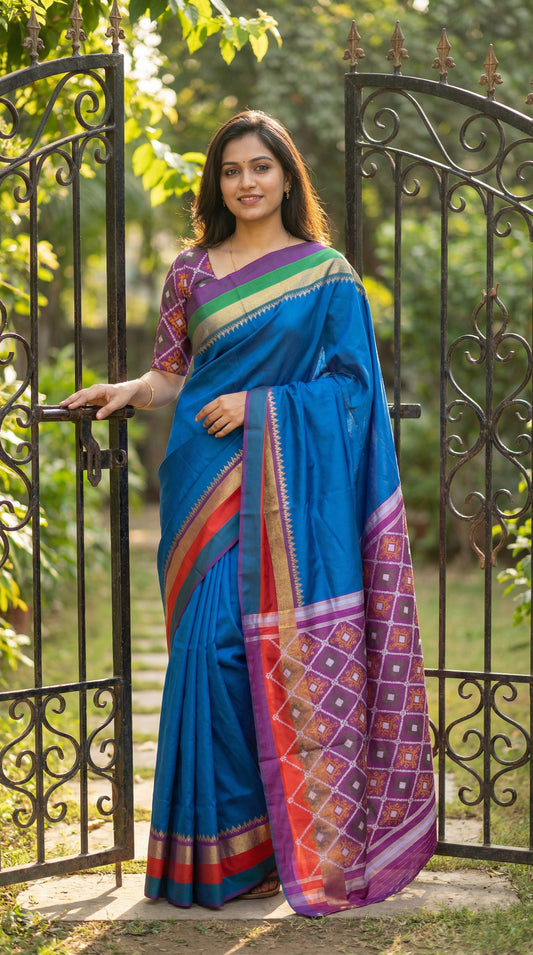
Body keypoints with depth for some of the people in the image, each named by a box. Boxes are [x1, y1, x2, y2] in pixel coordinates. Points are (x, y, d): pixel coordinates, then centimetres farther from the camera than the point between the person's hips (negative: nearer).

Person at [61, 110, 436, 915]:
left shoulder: (326, 274, 4)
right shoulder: (192, 272, 13)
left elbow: (351, 382, 0)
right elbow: (176, 374, 13)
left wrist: (259, 405, -10)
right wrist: (129, 391, -7)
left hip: (289, 490, -2)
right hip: (209, 487, 3)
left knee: (292, 655, -7)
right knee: (212, 647, -4)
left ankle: (308, 840, 3)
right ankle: (222, 847, 5)